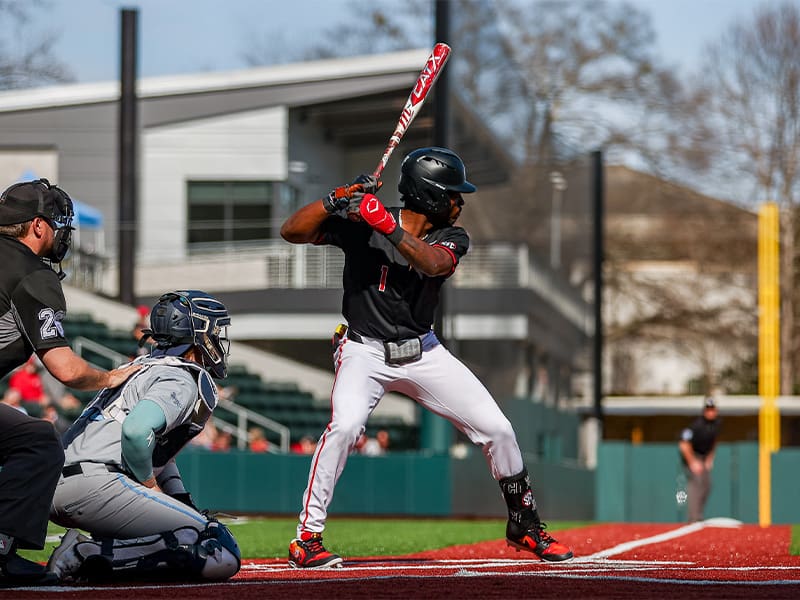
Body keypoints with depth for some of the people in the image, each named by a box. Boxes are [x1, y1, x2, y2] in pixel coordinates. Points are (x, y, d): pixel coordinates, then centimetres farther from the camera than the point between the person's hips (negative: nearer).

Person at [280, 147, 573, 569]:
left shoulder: (451, 239, -2)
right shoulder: (359, 223, -11)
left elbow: (433, 263, -26)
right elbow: (291, 231, -16)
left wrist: (388, 227, -41)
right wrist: (339, 198, -29)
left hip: (423, 352, 4)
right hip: (365, 351, -4)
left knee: (496, 428, -2)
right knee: (346, 425, -31)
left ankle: (524, 526, 20)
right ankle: (306, 539, -21)